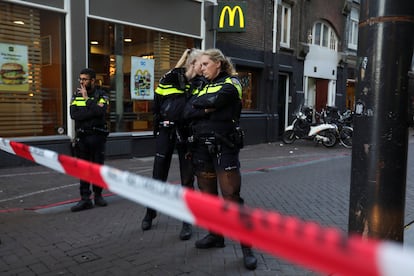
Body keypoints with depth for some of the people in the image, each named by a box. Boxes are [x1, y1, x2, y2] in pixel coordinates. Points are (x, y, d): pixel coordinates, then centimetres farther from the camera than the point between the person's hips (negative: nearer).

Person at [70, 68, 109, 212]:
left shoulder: (101, 95, -1)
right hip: (82, 136, 2)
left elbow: (101, 111, -20)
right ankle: (85, 199, 7)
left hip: (98, 136, -2)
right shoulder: (76, 95, 7)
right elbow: (74, 114, -8)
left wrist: (87, 99, -13)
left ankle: (98, 195, 22)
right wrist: (94, 110, -15)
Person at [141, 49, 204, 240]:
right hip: (165, 133, 0)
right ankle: (150, 213, 30)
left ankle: (187, 222, 16)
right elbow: (157, 104, 5)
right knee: (158, 176, 9)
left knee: (187, 180, 4)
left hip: (187, 135, 1)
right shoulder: (170, 78, 0)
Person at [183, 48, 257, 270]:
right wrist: (206, 110, -14)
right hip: (202, 146, 6)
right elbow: (187, 112, 2)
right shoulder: (202, 87, 17)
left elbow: (214, 100, -19)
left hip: (224, 146, -6)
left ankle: (246, 246, 0)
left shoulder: (231, 83, 0)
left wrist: (198, 103, -1)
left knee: (231, 197, -8)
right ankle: (216, 235, 28)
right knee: (207, 195, 12)